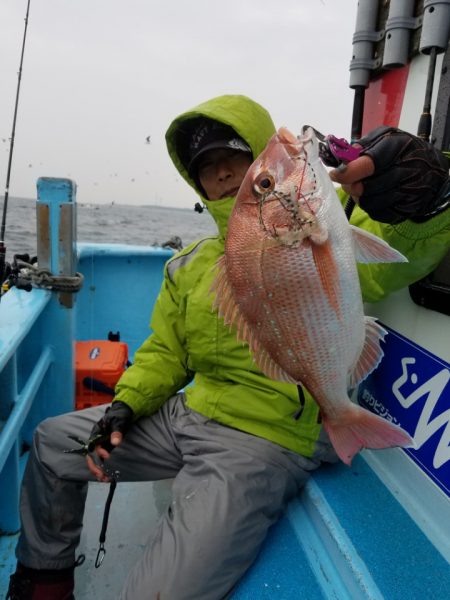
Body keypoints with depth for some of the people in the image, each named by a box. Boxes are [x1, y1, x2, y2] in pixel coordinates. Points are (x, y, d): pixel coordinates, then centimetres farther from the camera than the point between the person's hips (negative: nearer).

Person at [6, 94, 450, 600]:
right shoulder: (189, 266, 11)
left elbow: (383, 260, -28)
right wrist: (124, 406, 1)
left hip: (266, 443, -7)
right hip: (187, 418, 7)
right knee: (52, 441, 15)